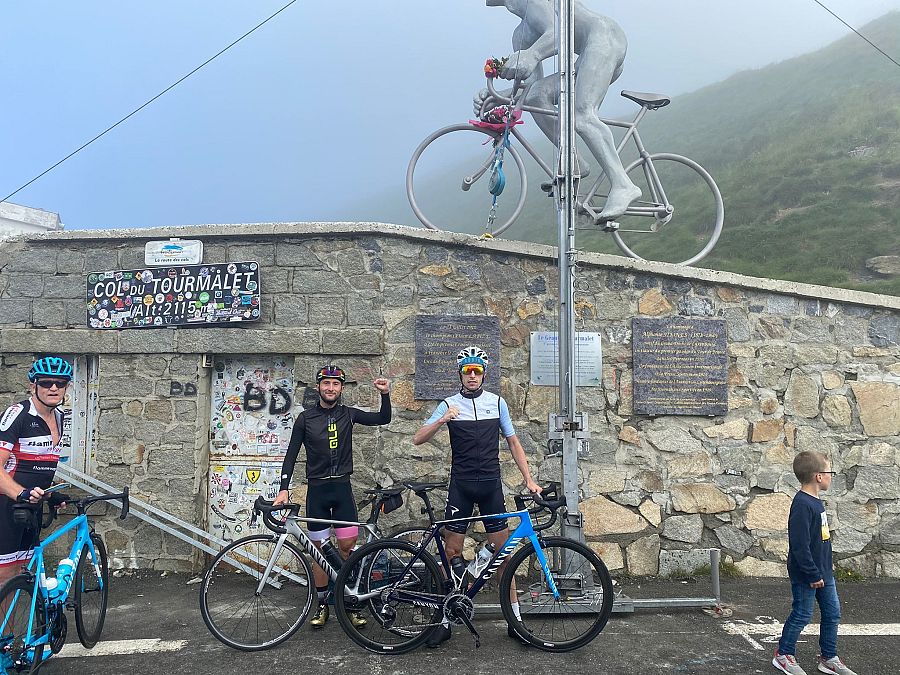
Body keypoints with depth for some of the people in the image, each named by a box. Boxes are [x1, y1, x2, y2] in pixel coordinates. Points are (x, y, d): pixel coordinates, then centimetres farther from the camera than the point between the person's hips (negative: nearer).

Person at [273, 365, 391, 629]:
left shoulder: (348, 414, 4)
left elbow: (384, 418, 3)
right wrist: (284, 488, -10)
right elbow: (291, 455, 0)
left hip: (342, 488, 1)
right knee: (318, 548, 4)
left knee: (348, 546, -1)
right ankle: (323, 604, 18)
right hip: (317, 489, -1)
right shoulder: (306, 418, -1)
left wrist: (385, 394, -14)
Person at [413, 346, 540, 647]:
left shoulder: (497, 402, 5)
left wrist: (529, 479, 3)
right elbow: (418, 439, -5)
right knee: (451, 551, 2)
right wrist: (442, 420, -22)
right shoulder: (449, 405, 1)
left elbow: (513, 442, 10)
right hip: (461, 485, -1)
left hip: (491, 484, 1)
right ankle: (445, 621, 12)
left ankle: (515, 618, 15)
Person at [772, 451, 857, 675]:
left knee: (832, 612, 15)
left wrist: (823, 571, 20)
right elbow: (800, 545, -26)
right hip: (805, 575, -9)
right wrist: (813, 574, -21)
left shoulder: (815, 502, 7)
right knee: (802, 614, 4)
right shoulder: (802, 504, -25)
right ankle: (783, 655, 21)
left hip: (823, 571, 9)